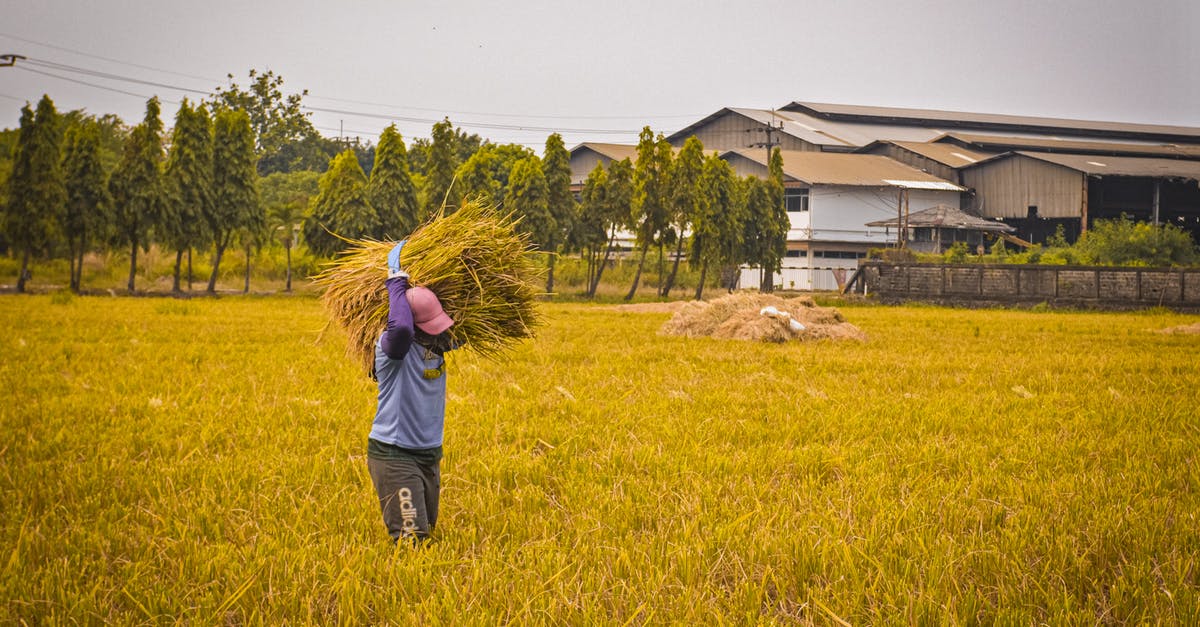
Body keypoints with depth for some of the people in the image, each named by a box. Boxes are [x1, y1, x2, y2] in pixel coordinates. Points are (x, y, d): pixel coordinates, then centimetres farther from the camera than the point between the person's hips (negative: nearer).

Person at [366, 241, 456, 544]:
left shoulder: (437, 345, 2)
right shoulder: (393, 346, -19)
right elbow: (400, 328, -44)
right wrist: (397, 280, -29)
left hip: (429, 455, 8)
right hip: (393, 454, -8)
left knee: (426, 533, 18)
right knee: (411, 537, -16)